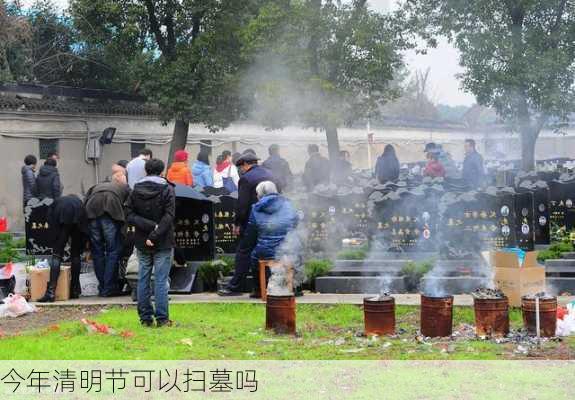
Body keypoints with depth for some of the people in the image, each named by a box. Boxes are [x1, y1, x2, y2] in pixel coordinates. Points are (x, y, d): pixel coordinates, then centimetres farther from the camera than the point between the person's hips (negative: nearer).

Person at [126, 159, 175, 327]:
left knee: (143, 280, 9)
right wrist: (155, 235, -15)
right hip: (163, 243, -3)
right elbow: (168, 217, -14)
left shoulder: (136, 190, 5)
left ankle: (145, 318, 10)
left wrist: (149, 225, -9)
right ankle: (162, 318, -2)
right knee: (161, 281, -1)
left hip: (142, 243, 3)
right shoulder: (167, 189, -4)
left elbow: (129, 215, -4)